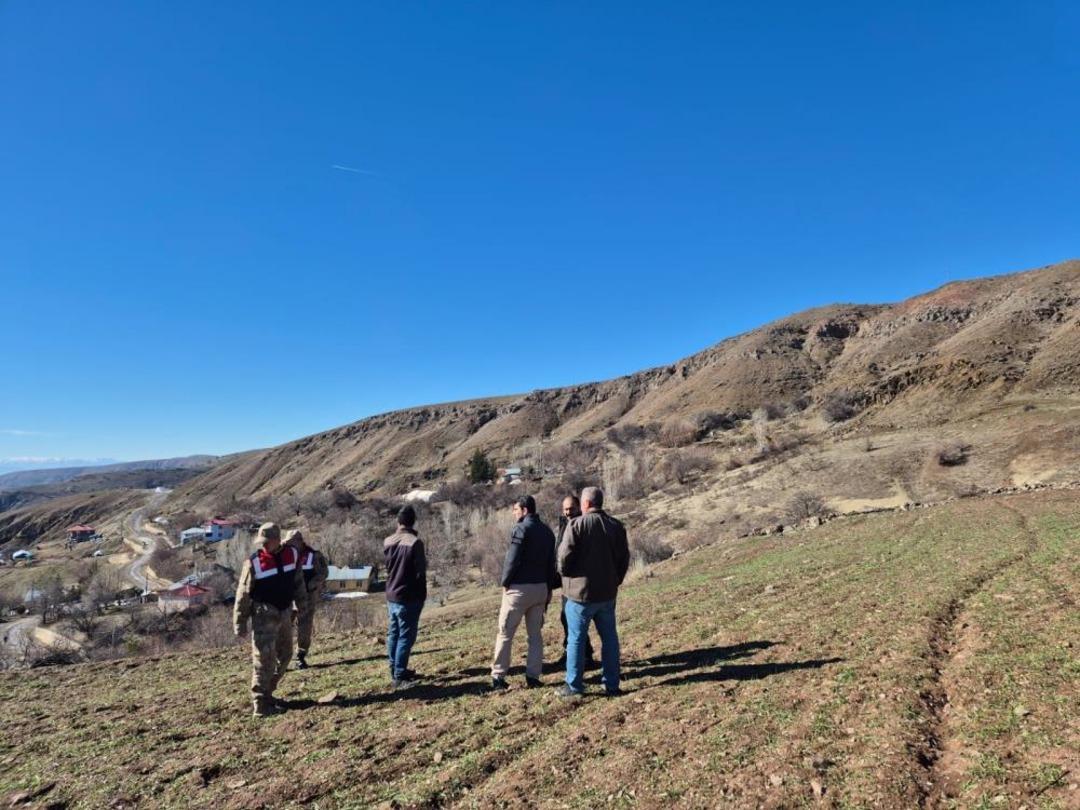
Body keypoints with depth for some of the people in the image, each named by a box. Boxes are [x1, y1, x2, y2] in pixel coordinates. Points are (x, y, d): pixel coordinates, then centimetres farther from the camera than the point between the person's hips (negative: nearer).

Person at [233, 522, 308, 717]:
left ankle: (266, 692, 29)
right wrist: (239, 623, -6)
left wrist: (302, 603, 17)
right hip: (264, 615, -6)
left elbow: (298, 581, 13)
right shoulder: (254, 563, -13)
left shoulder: (292, 555, -1)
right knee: (264, 659, -7)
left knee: (284, 655, 14)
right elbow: (243, 595, -8)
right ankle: (261, 703, 2)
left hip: (285, 613, 6)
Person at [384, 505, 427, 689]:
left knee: (393, 634, 16)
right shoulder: (415, 542, -18)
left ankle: (395, 670, 26)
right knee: (405, 636, 0)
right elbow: (420, 572, -15)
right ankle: (399, 677, 3)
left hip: (391, 595, 7)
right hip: (408, 597, -7)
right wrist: (422, 595, 0)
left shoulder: (387, 542, 2)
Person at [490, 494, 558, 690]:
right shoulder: (547, 531, 10)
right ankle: (533, 676, 12)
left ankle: (498, 676, 6)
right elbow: (551, 563, 11)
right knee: (535, 634, 12)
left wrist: (504, 582, -4)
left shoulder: (521, 529, -12)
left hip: (519, 588, -6)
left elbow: (512, 560, -17)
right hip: (541, 588, 6)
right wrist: (549, 588, 15)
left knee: (505, 633, 3)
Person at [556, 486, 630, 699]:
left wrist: (565, 574, 2)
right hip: (607, 593, 5)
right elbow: (624, 557, 8)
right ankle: (612, 684, 19)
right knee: (609, 637, 13)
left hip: (581, 592, -5)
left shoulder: (577, 524, -13)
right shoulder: (616, 526, 4)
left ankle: (574, 686, 11)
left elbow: (565, 556, -17)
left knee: (576, 639, 5)